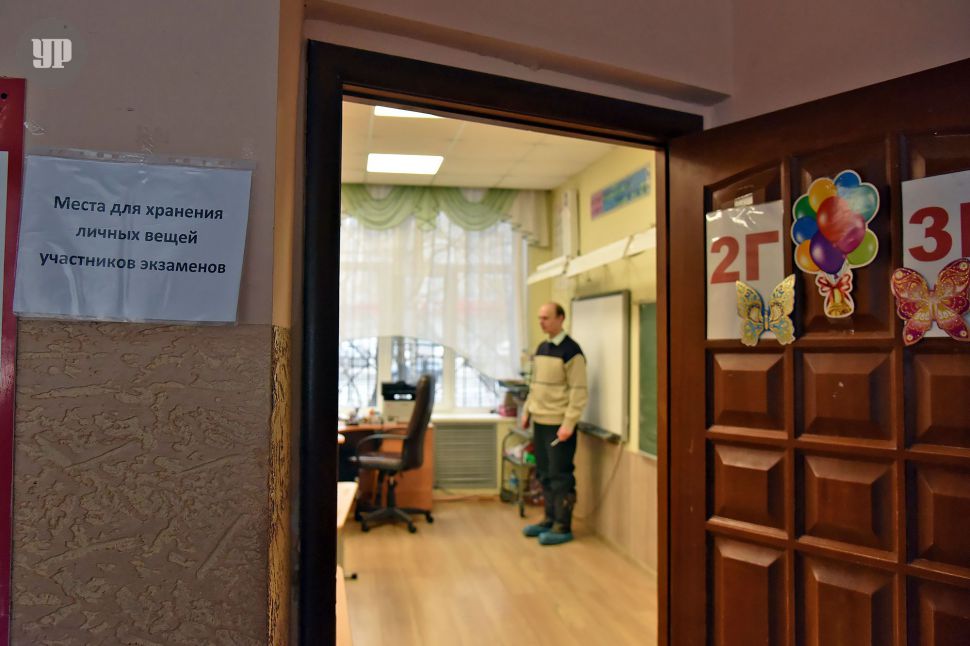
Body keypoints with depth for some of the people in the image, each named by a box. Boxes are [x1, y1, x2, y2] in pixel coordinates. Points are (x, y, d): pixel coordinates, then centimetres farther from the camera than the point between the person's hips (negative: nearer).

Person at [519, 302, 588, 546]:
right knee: (544, 474, 14)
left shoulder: (571, 350, -13)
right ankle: (550, 519, 25)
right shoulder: (541, 348, 12)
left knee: (560, 476, 0)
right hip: (540, 422, 8)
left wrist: (568, 423, -19)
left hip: (558, 424, -8)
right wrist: (527, 411, 15)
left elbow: (579, 391, -16)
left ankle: (563, 527, 9)